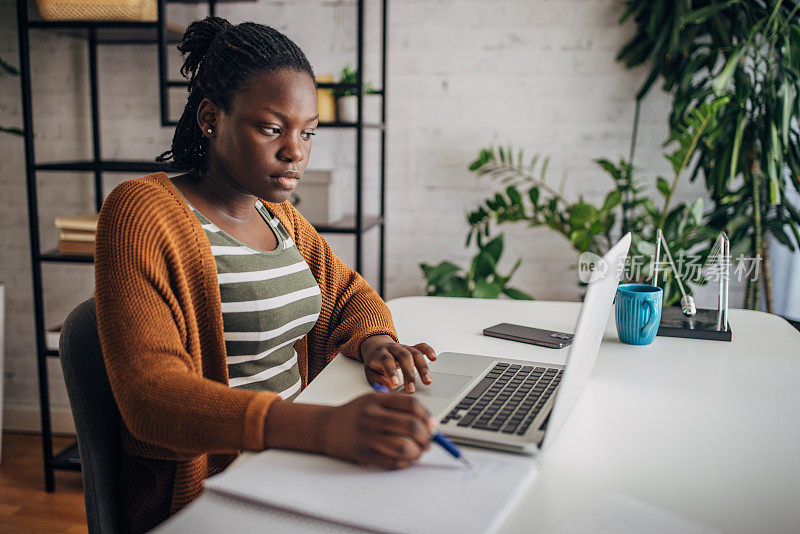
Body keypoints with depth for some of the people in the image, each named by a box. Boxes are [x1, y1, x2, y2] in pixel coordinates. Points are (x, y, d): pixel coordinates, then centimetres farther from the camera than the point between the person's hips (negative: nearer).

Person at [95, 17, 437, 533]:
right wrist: (324, 427, -38)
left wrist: (375, 343, -6)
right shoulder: (143, 212, -13)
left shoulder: (280, 216, 12)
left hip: (293, 465, 7)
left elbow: (347, 292, 20)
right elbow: (152, 393, -23)